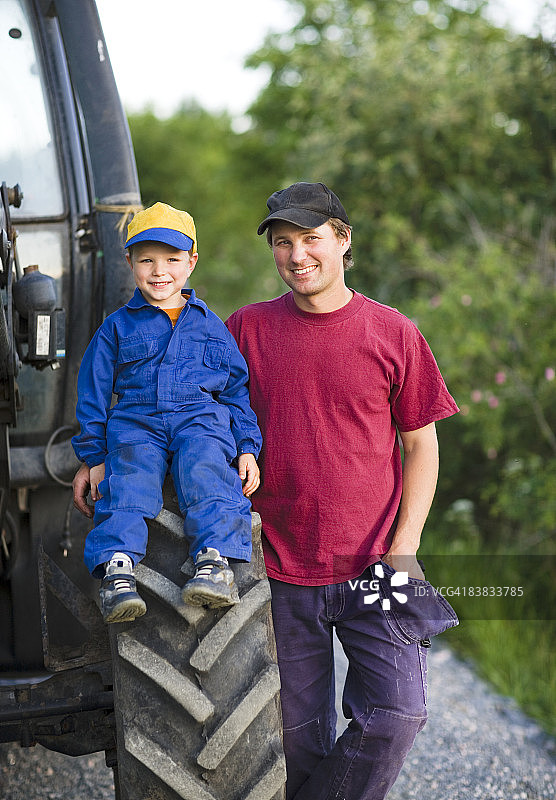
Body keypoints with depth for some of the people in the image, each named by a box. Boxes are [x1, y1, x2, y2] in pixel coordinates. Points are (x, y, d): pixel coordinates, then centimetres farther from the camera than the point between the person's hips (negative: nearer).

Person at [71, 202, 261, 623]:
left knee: (205, 469, -33)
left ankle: (216, 560, -45)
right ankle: (118, 569, -43)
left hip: (203, 419, 0)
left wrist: (247, 447, 7)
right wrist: (94, 456, 7)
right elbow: (94, 394, 15)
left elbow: (239, 387, 19)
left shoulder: (210, 324, 19)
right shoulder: (117, 327, 16)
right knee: (128, 480, -31)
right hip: (136, 424, 0)